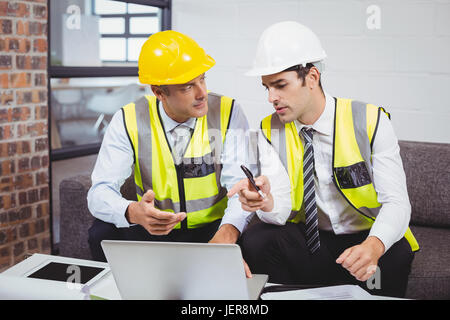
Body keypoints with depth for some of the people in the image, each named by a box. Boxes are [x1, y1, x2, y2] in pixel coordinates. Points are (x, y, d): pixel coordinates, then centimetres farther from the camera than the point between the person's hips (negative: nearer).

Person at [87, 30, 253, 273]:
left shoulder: (227, 113, -10)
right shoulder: (129, 121, -8)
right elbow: (100, 192, -14)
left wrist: (228, 232, -41)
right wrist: (133, 213, -39)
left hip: (212, 229, -1)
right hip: (152, 231, 1)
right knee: (102, 233, -26)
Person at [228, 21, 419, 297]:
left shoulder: (370, 122, -11)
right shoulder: (271, 131, -2)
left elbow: (397, 201, -17)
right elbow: (283, 211, -10)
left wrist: (373, 246, -39)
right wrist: (267, 202, -36)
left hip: (366, 239, -3)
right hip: (309, 241, 3)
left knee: (396, 254, -35)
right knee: (255, 240, -24)